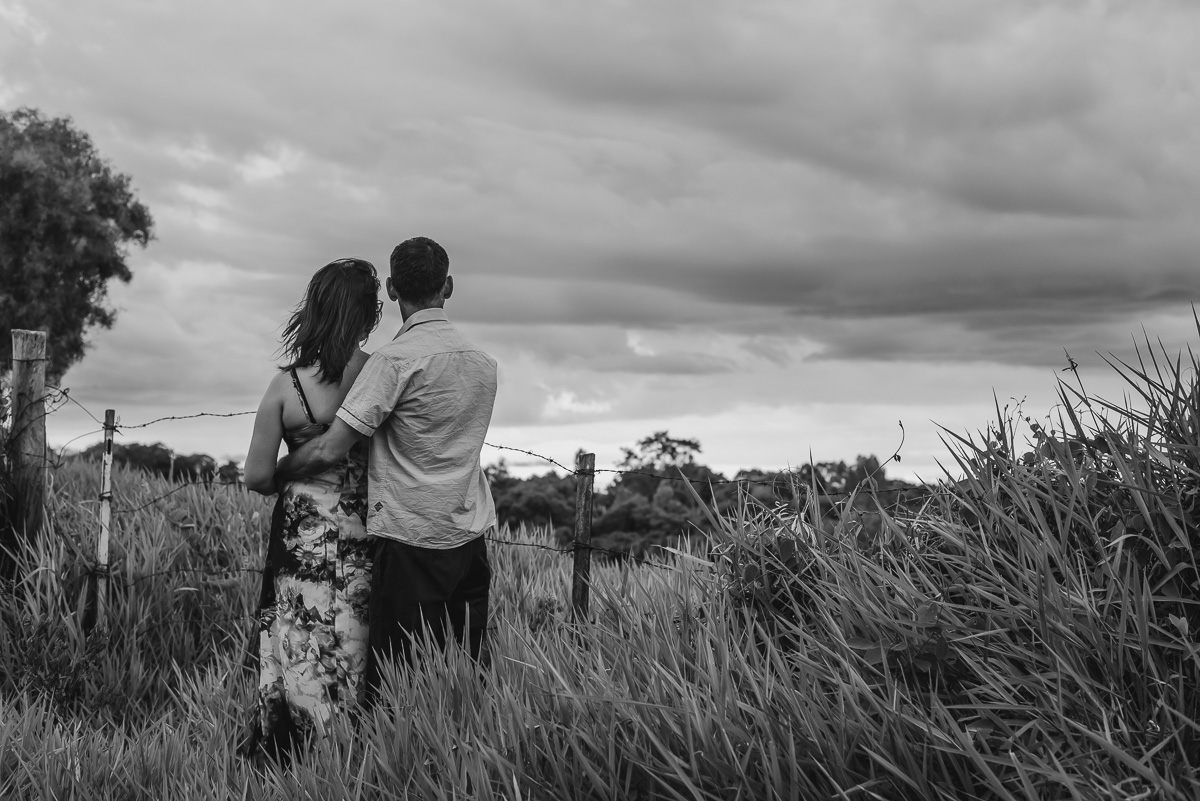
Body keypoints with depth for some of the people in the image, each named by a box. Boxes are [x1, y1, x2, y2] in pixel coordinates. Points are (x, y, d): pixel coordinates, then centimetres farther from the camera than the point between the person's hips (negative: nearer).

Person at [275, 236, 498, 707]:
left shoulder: (395, 359, -11)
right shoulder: (484, 363, 9)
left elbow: (330, 451, -13)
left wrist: (273, 472, 4)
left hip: (411, 534, -6)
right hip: (472, 534, 6)